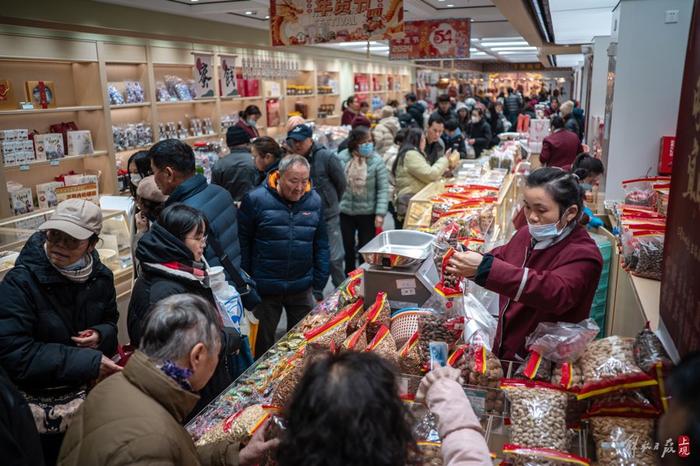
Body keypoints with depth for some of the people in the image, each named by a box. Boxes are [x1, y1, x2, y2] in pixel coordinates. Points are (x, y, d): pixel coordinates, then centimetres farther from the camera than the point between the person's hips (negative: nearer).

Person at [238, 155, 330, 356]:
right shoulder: (255, 199, -10)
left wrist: (319, 286, 3)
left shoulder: (315, 201, 0)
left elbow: (321, 246, 5)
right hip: (264, 288, -2)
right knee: (263, 344, 14)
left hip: (303, 288, 3)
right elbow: (242, 243, -6)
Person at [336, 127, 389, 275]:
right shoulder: (342, 158, -5)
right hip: (345, 211, 2)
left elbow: (383, 189, -9)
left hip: (368, 212, -2)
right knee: (347, 247, 16)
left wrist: (380, 213, -15)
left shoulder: (376, 161, -9)